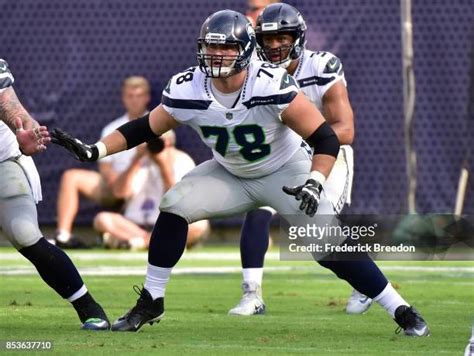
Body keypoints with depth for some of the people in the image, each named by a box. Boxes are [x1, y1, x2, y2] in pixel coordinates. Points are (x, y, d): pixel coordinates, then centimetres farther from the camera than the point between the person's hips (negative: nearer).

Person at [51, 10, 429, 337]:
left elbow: (326, 139, -27)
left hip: (286, 173, -4)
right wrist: (94, 151, -15)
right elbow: (145, 128, -5)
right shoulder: (187, 90, -20)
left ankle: (400, 310, -6)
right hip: (230, 175, 4)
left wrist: (315, 184, -42)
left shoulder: (272, 87, -32)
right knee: (174, 208, -16)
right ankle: (151, 302, -1)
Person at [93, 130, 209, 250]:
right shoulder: (141, 161, 11)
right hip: (136, 225, 2)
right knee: (102, 219, -25)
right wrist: (137, 161, -9)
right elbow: (121, 192, -4)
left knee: (199, 224, -33)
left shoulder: (183, 161, 3)